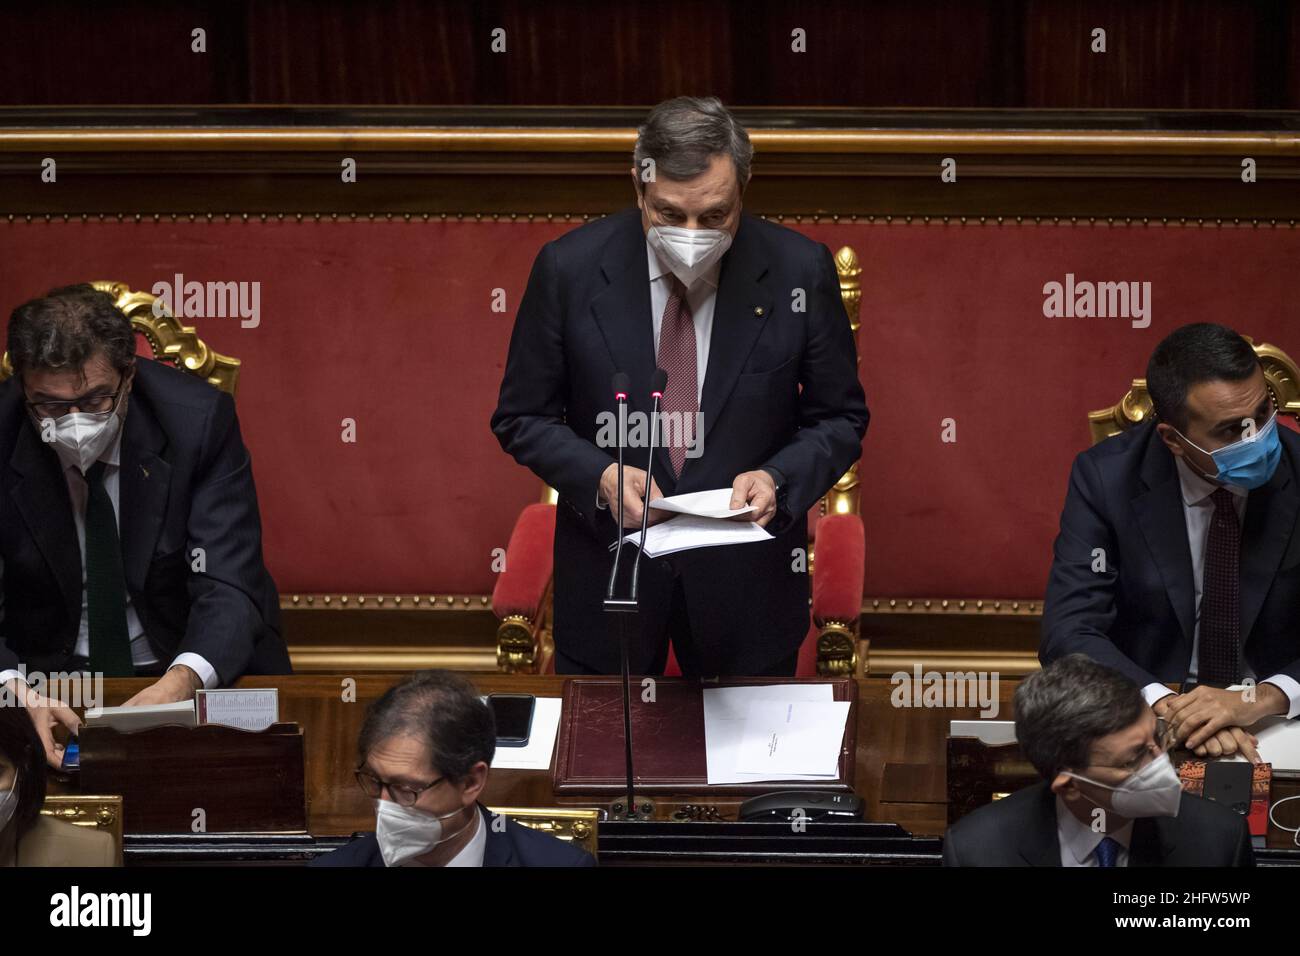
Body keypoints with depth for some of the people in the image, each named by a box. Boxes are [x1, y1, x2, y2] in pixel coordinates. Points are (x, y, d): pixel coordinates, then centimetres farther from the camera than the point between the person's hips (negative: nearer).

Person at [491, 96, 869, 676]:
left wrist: (778, 480, -19)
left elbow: (840, 420, 1)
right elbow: (521, 417, -1)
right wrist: (598, 476, -20)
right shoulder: (570, 268, -10)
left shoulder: (800, 271, -9)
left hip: (745, 578, 0)